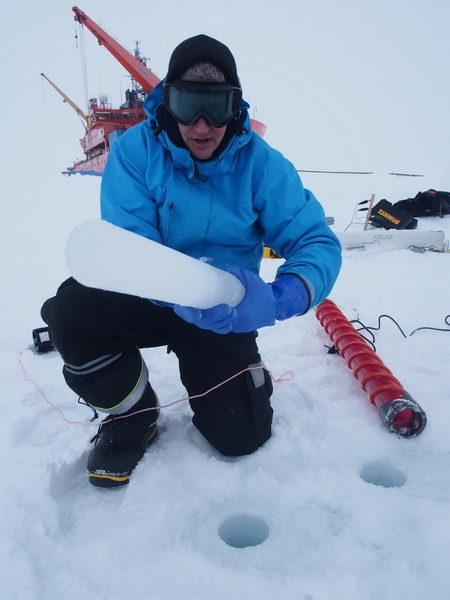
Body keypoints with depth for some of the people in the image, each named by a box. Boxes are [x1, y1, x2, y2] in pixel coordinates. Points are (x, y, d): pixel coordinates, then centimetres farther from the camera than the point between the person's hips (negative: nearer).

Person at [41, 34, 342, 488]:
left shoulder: (260, 162, -13)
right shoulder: (136, 149, -14)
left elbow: (317, 242, -18)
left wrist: (279, 299, -40)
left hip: (223, 314, 0)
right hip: (148, 299, 1)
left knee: (241, 436, -8)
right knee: (72, 307, -29)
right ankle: (134, 416, 0)